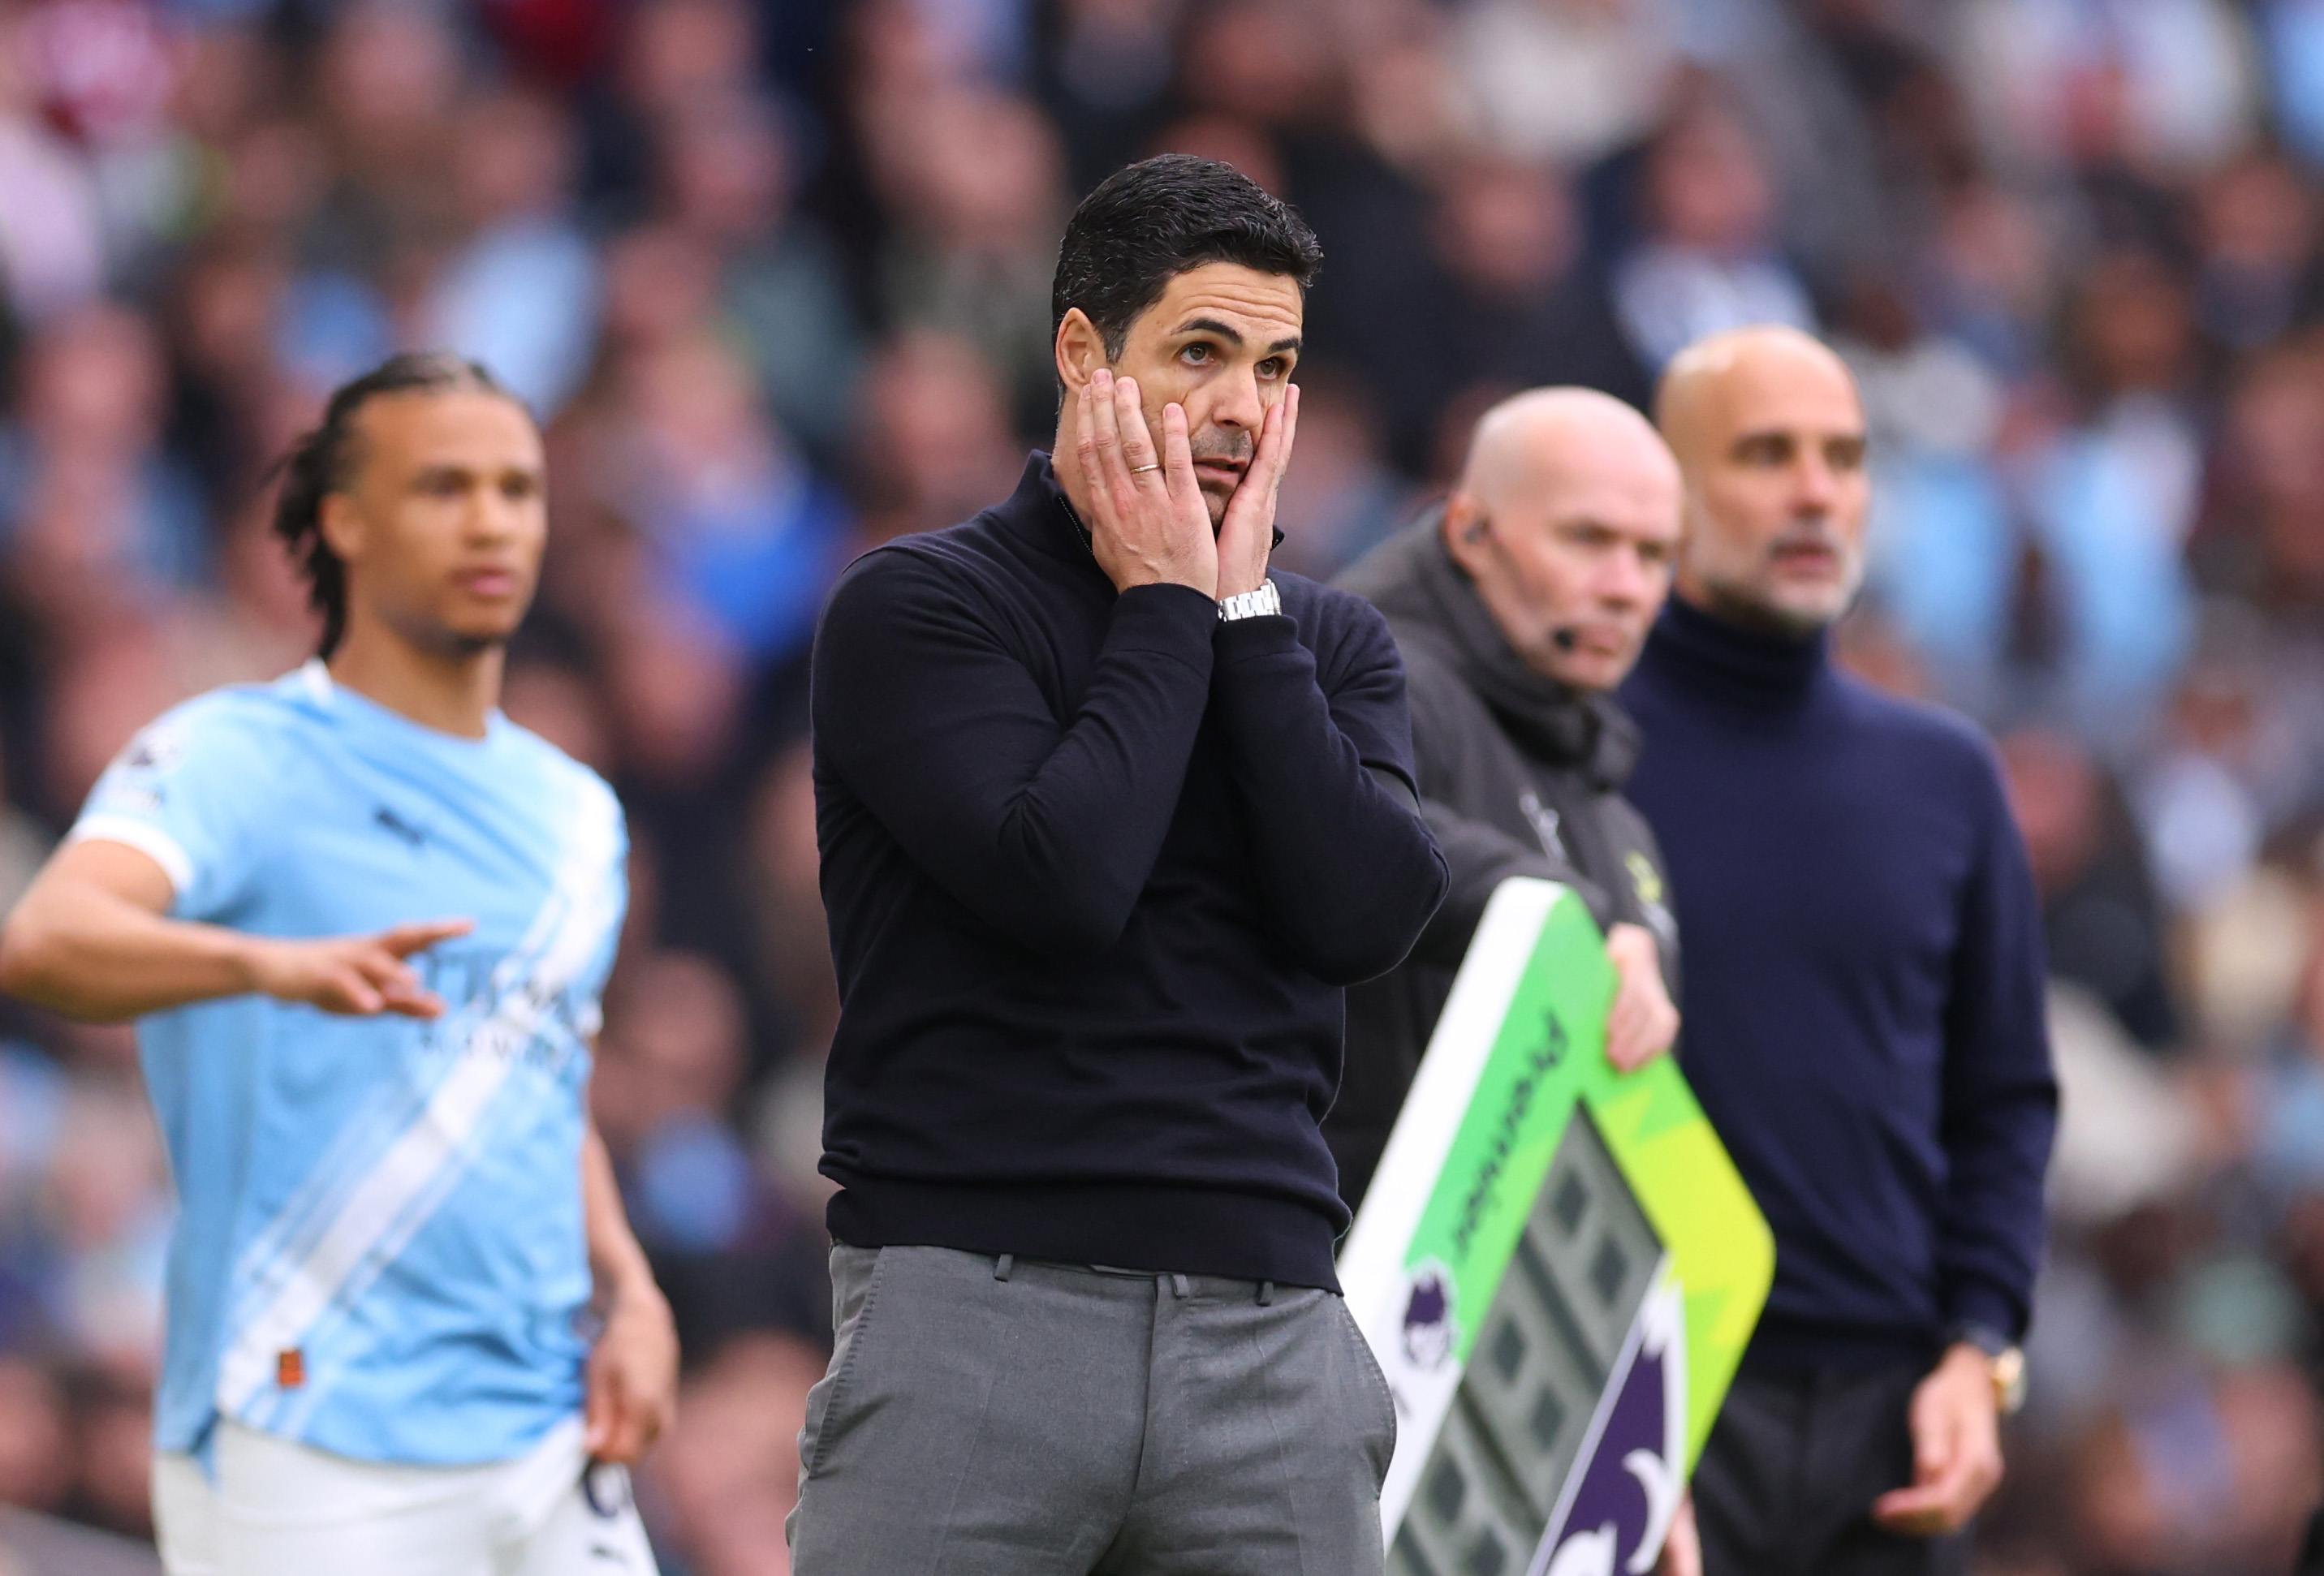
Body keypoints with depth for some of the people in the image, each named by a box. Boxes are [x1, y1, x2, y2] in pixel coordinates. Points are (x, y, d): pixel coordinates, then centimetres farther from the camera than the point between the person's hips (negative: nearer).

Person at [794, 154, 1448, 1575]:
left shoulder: (1331, 645, 15)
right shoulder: (919, 605, 1)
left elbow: (1369, 916, -3)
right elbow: (1062, 880, -14)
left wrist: (1243, 608, -1)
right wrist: (1168, 604, -4)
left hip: (1269, 1335, 4)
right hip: (977, 1303, -4)